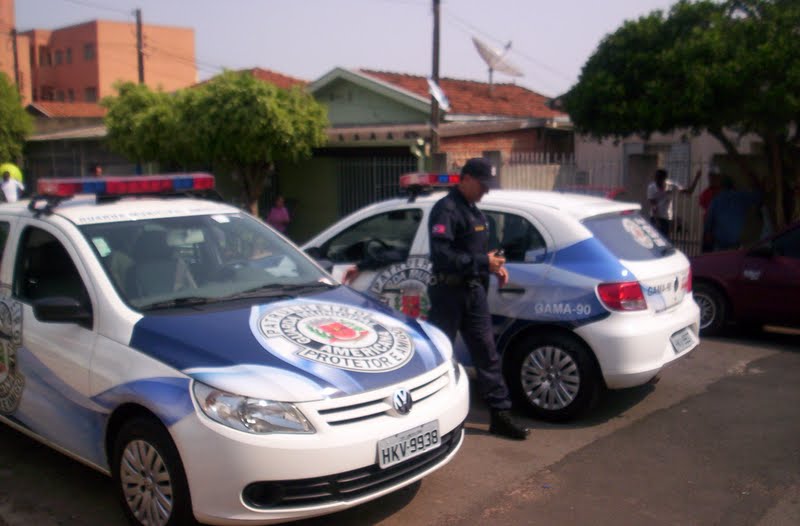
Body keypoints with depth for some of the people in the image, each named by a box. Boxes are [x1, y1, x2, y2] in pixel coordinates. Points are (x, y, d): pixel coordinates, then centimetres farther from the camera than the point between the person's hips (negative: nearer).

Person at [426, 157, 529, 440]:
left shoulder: (474, 210, 17)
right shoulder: (446, 209, -14)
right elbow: (441, 255, -24)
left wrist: (495, 265, 6)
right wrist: (483, 262, -24)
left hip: (473, 290, 8)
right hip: (449, 292, -8)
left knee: (487, 352, 7)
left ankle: (500, 415, 12)